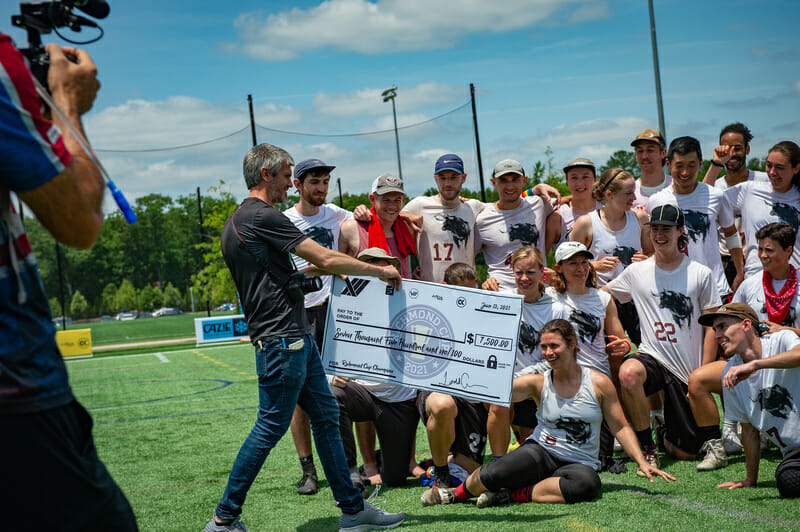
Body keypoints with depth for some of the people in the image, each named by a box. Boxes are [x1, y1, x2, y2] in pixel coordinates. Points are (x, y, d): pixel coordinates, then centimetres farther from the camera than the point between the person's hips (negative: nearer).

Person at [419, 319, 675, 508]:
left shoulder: (599, 383, 0)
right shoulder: (538, 383, 2)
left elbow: (620, 427, 4)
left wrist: (642, 462, -5)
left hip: (579, 462, 0)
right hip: (540, 452, 0)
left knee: (588, 483, -38)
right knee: (495, 474, -30)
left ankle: (513, 495, -23)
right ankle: (457, 493, 3)